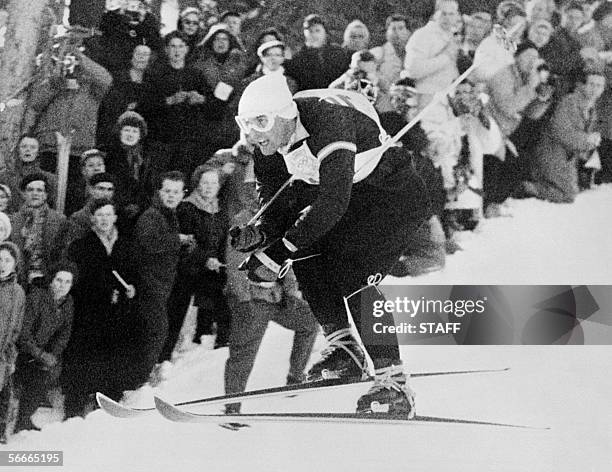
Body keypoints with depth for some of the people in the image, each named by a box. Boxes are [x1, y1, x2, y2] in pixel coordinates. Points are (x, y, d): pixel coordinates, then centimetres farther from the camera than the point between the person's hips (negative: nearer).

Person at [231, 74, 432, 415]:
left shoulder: (328, 121, -32)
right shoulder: (269, 148, -7)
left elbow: (333, 203, -38)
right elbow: (278, 211, -1)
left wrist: (279, 253, -37)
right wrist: (259, 235, -24)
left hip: (398, 195, -8)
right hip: (351, 199, 8)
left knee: (351, 274, -22)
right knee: (303, 246, -12)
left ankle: (394, 384, -16)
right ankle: (345, 349, -4)